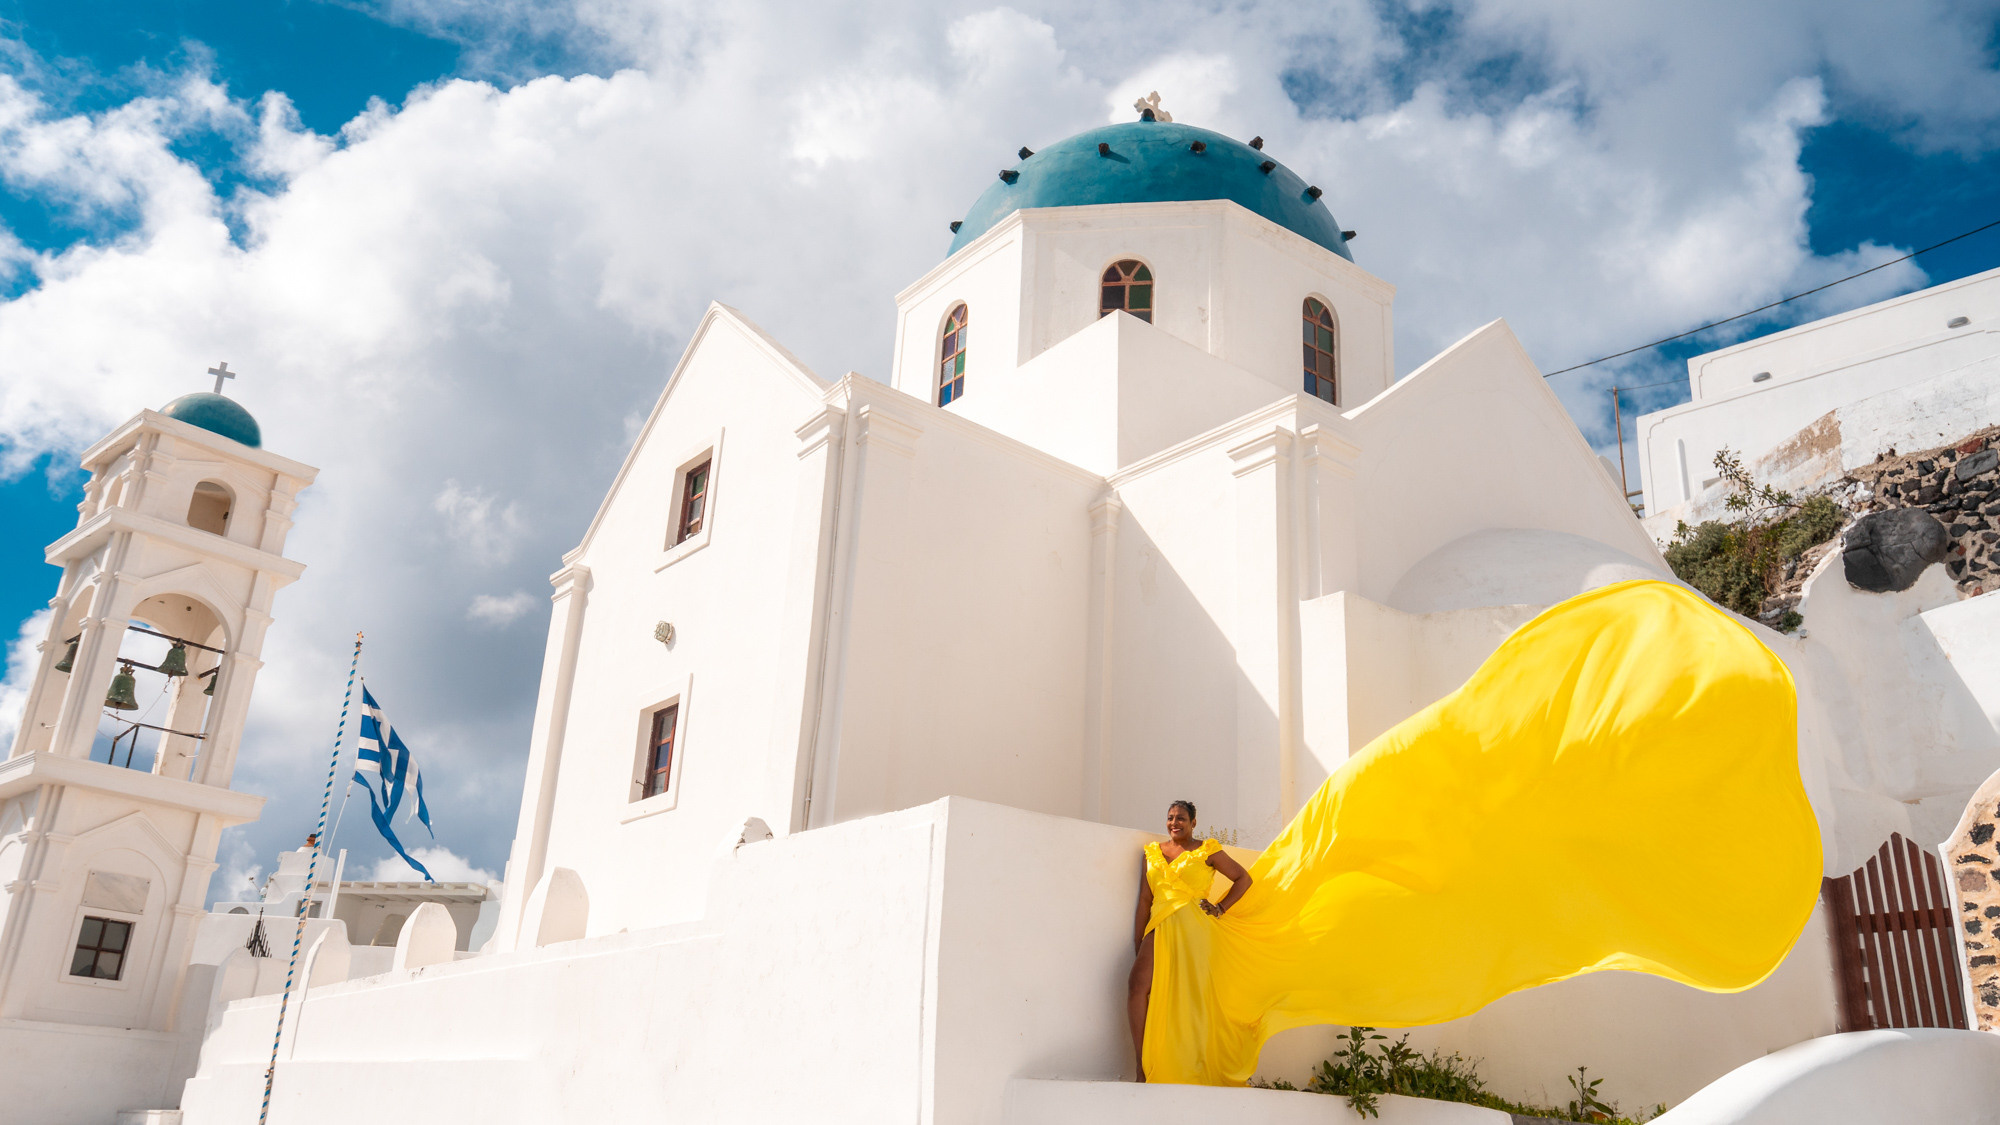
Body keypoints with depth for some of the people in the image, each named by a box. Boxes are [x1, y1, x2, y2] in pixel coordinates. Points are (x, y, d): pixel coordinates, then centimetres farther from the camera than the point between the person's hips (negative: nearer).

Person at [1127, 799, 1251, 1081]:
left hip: (1192, 927, -2)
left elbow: (1243, 878, 13)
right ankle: (1142, 1067, -19)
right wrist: (1137, 947, 11)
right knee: (1137, 984, -19)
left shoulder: (1206, 850, 9)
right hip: (1159, 927, 3)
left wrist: (1221, 908, 1)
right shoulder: (1153, 852, 18)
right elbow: (1144, 900, 16)